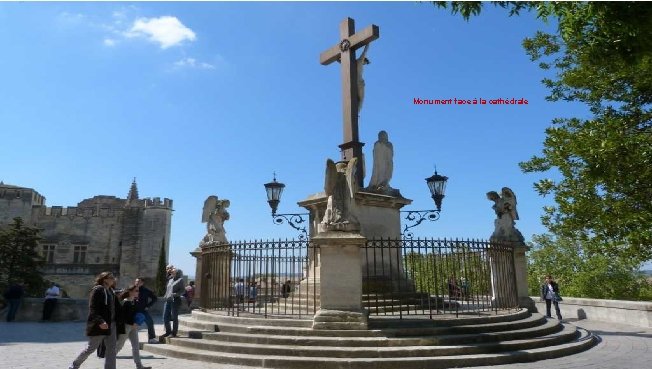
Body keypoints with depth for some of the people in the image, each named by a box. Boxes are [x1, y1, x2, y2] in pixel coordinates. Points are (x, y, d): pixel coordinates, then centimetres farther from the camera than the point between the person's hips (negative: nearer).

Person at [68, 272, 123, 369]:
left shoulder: (111, 292, 14)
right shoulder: (97, 290, -11)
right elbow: (93, 309, -19)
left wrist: (119, 322, 12)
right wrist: (100, 321, -30)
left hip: (111, 324, 8)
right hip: (99, 325, -8)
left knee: (111, 349, 5)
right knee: (91, 348, 6)